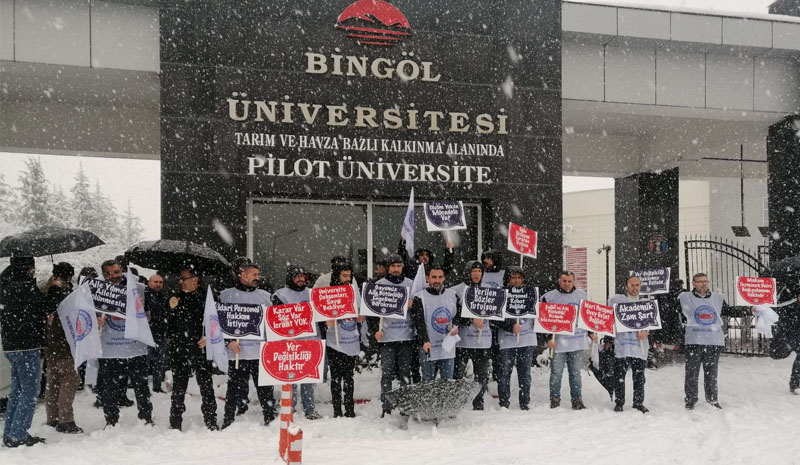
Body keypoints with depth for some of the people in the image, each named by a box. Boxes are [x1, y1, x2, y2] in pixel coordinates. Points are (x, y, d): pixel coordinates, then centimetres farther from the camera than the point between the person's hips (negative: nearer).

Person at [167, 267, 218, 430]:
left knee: (206, 385, -2)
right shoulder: (174, 299, 5)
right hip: (179, 349, 1)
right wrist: (172, 309, -13)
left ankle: (211, 422, 6)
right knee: (179, 387, 8)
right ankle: (175, 424, 16)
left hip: (200, 348, -1)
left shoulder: (204, 297, 4)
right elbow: (168, 325, 2)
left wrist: (208, 336, -6)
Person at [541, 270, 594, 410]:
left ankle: (577, 400, 16)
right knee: (556, 373, 1)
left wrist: (591, 333, 16)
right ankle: (555, 400, 10)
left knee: (576, 372, 10)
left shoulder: (581, 295, 11)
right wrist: (548, 338, -9)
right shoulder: (549, 297, -2)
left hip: (578, 340, 3)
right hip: (558, 342, -3)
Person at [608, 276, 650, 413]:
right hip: (622, 343, -2)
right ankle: (619, 402, 8)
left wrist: (646, 332, -6)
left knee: (639, 376, 6)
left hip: (640, 344, 2)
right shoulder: (616, 299, 5)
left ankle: (639, 402, 16)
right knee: (619, 375, -1)